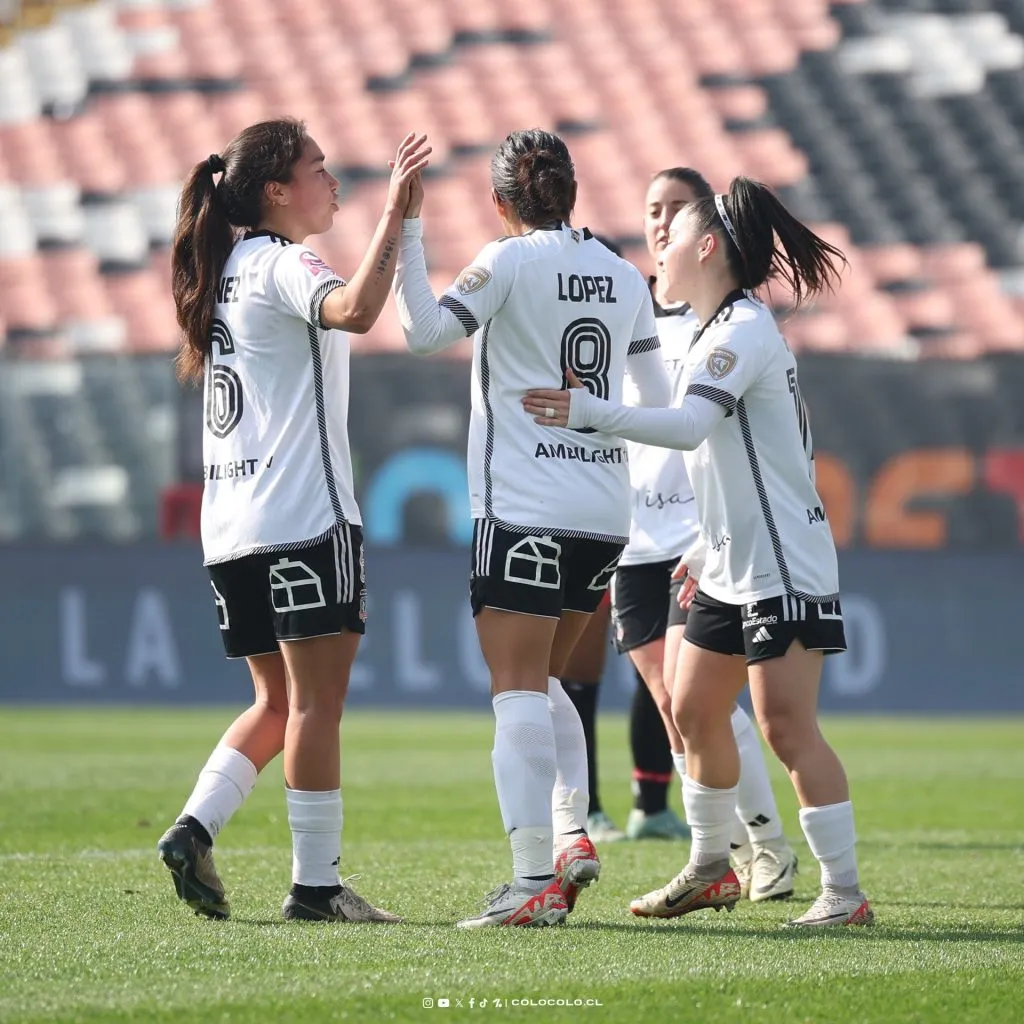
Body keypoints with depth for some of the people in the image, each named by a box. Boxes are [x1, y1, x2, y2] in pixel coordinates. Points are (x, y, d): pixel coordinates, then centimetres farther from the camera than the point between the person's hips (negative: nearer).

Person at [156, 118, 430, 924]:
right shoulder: (282, 265, -9)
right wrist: (394, 216, -29)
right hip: (305, 517, -9)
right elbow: (356, 311, -31)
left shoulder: (226, 270, 16)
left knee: (280, 701, 15)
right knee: (317, 700, -5)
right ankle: (315, 882, -4)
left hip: (232, 524, 9)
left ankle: (196, 828, -1)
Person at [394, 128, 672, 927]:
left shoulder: (511, 261, -6)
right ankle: (573, 834, 7)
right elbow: (658, 400, 17)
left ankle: (534, 881, -15)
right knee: (542, 681, 21)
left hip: (525, 508, -6)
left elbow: (427, 330, -15)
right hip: (606, 511, 6)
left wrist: (408, 235, -10)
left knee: (519, 689, -8)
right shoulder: (623, 276, 11)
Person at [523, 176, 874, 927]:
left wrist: (591, 412, -40)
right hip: (732, 569, 10)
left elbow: (691, 426, -32)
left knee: (786, 724, -13)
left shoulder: (743, 330, -15)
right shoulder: (724, 330, 16)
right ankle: (711, 870, 26)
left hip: (784, 568, -10)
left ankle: (844, 893, -10)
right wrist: (710, 545, 26)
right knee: (694, 712, 13)